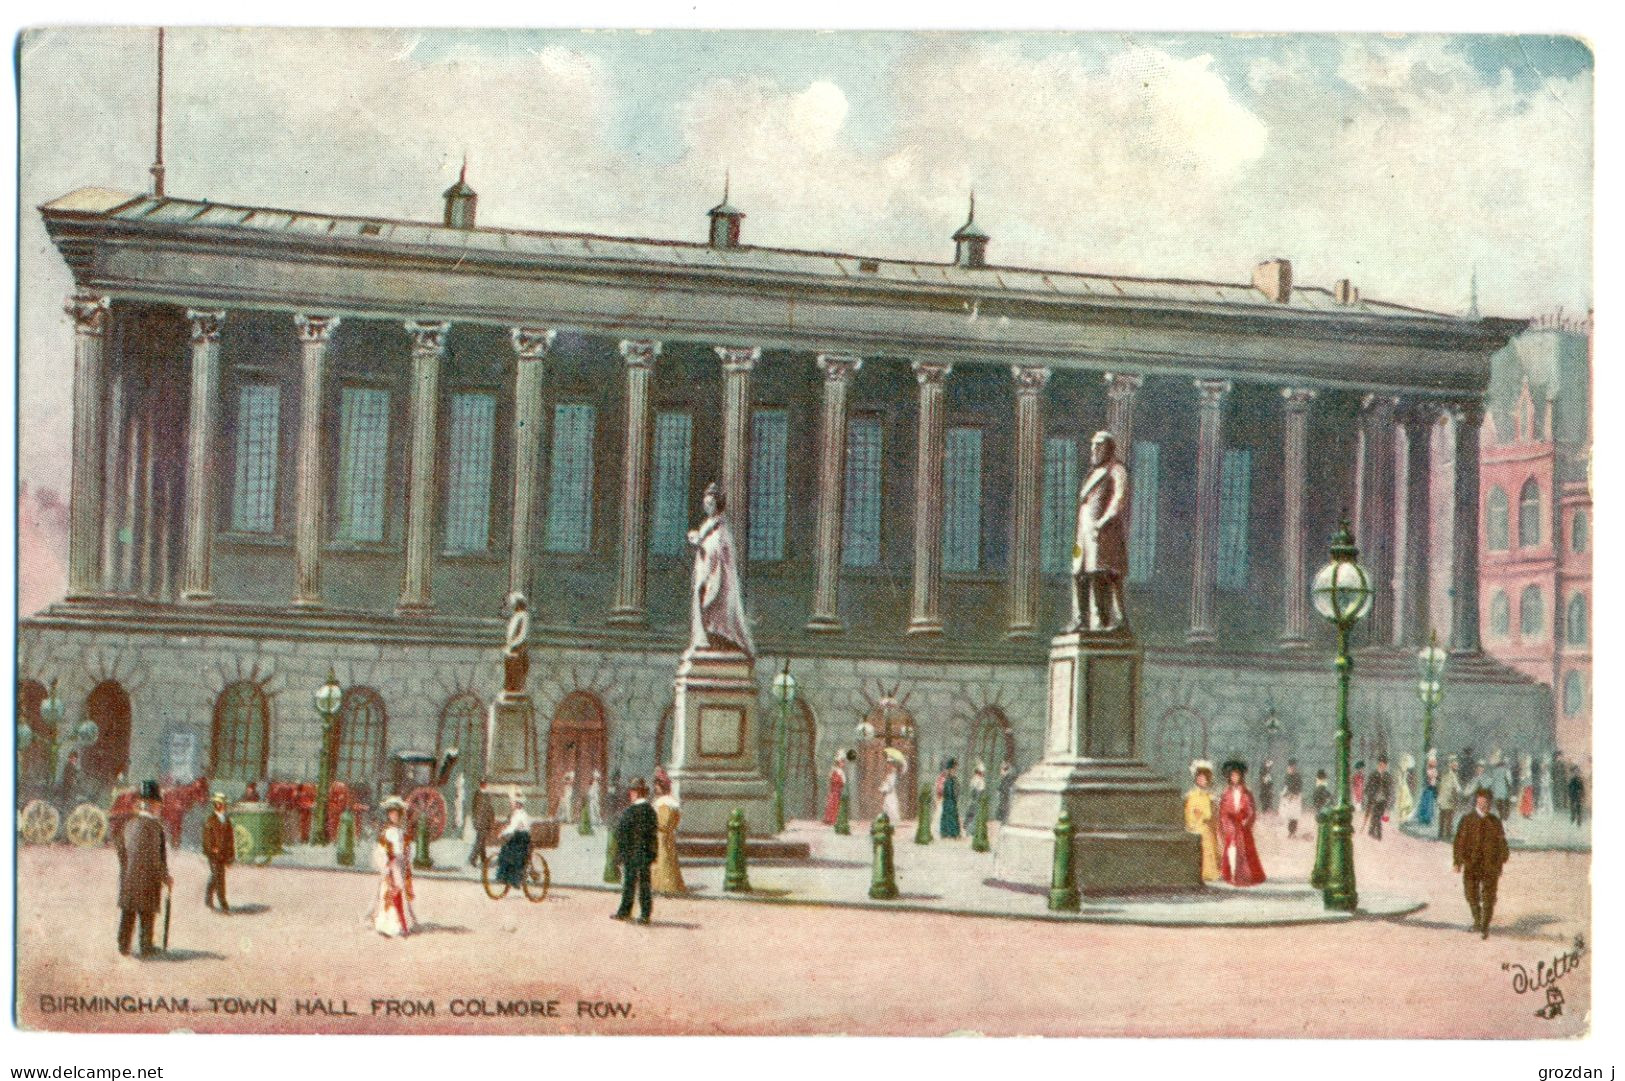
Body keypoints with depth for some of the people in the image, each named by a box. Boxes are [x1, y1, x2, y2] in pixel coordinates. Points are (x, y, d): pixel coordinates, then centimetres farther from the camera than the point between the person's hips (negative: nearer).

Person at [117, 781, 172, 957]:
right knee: (147, 914, 5)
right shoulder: (154, 826, -17)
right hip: (148, 877, -6)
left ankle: (124, 946, 16)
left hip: (128, 876, 6)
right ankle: (146, 947, 11)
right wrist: (166, 878, -8)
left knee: (127, 913, 12)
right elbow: (155, 857, -18)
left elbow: (121, 851, 10)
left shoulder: (129, 825, 3)